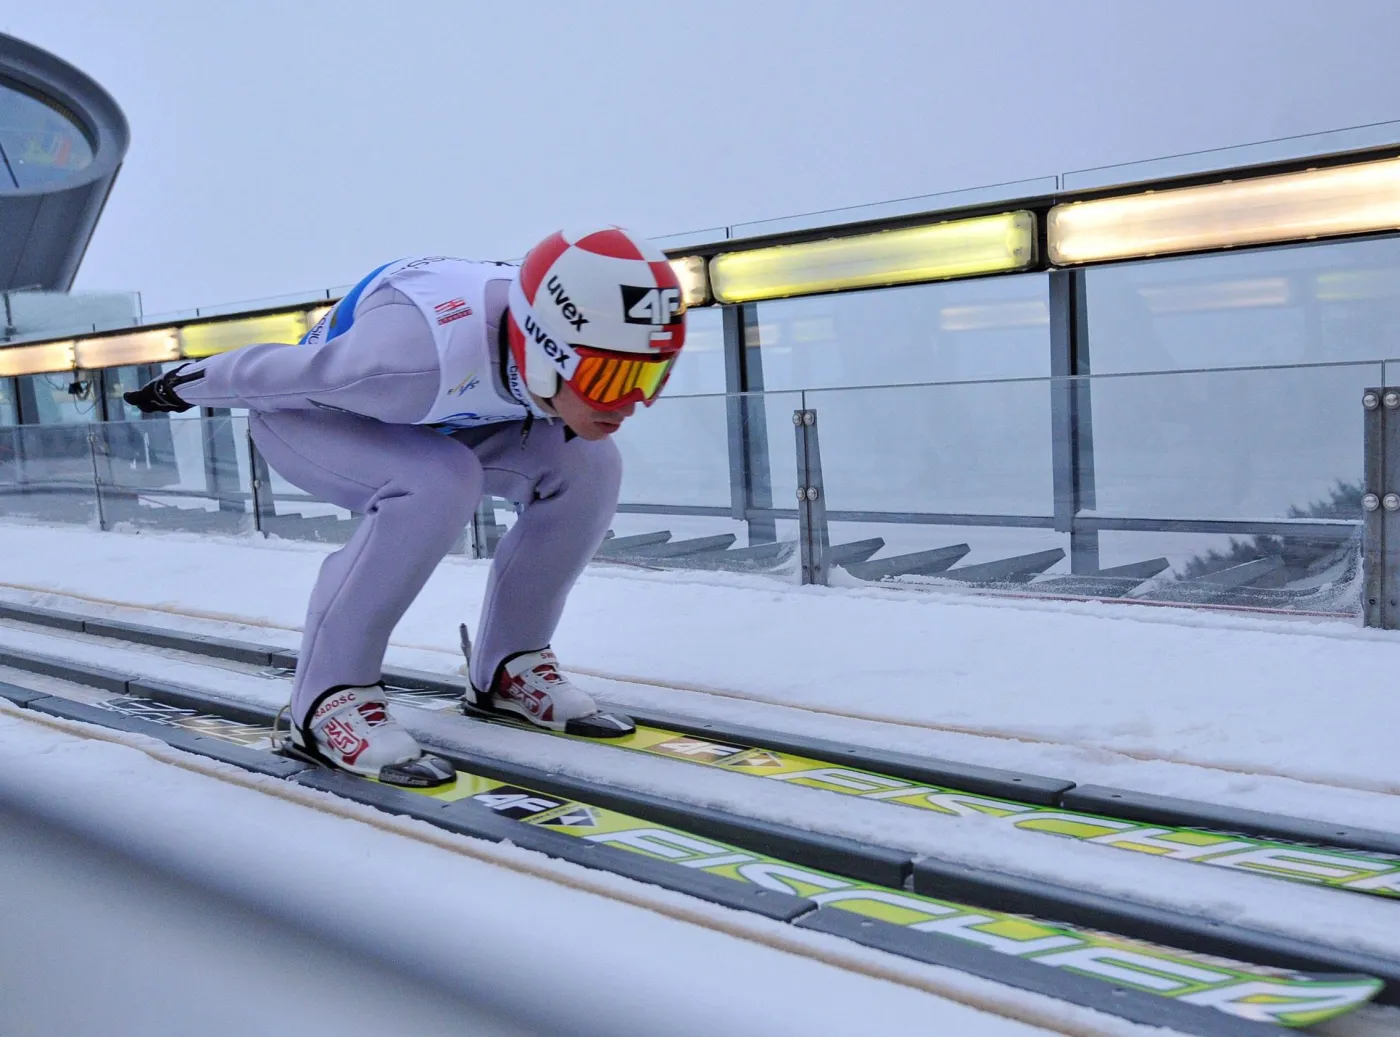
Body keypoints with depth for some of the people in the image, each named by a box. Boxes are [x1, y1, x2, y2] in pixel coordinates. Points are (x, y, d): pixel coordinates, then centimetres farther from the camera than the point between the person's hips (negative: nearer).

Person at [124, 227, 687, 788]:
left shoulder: (578, 352, -24)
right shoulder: (417, 358, -43)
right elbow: (275, 371, -25)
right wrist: (183, 388, -8)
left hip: (425, 413, 6)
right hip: (307, 414, -6)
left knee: (587, 464, -14)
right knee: (435, 480, -36)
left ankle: (509, 664, 1)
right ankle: (329, 693, -21)